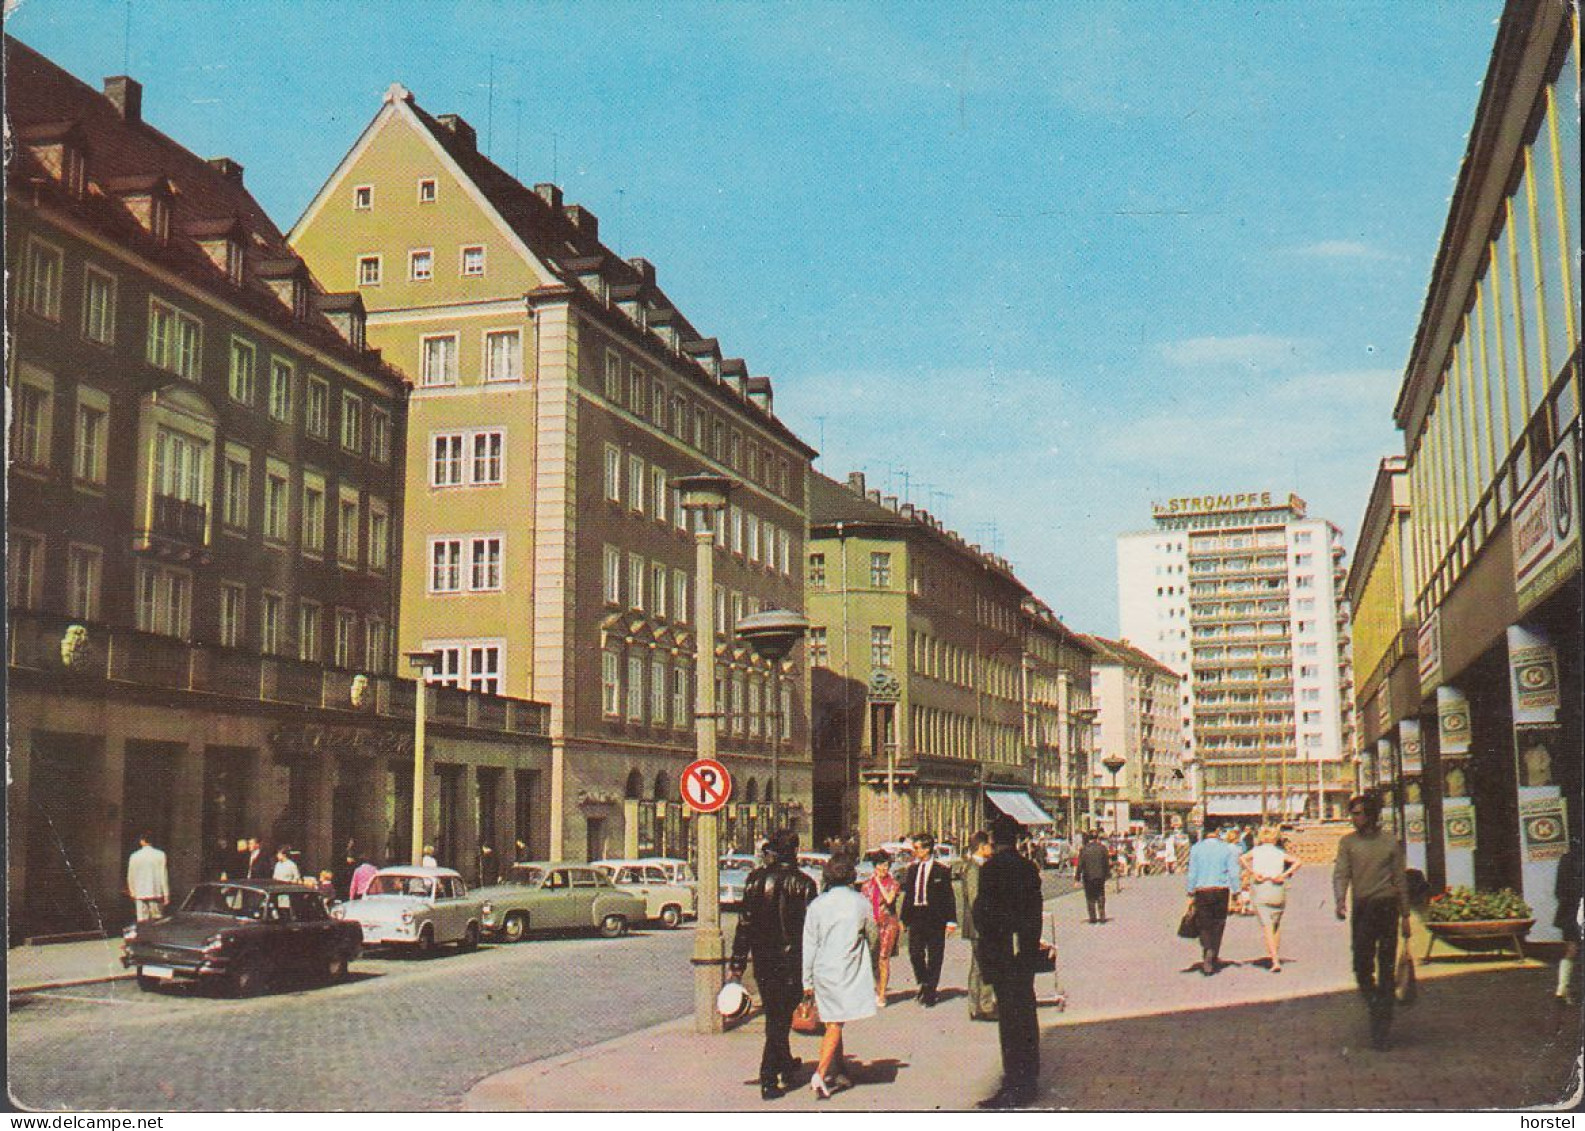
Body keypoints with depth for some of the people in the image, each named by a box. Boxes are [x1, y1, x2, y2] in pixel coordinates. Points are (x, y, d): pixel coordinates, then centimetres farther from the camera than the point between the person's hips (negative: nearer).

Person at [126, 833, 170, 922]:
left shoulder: (134, 856, 1)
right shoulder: (160, 855, -4)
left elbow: (130, 877, 7)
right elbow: (163, 875, -4)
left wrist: (132, 893, 21)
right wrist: (166, 895, -1)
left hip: (140, 894, 1)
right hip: (156, 893, -1)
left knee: (142, 921, 3)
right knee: (157, 920, 3)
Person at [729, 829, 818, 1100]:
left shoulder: (755, 879, 1)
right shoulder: (802, 883, -10)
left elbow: (744, 923, 1)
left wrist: (737, 965, 4)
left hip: (762, 959, 4)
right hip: (790, 960, -4)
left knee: (774, 1015, 19)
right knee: (780, 1018, 3)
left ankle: (786, 1065, 36)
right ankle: (769, 1079, 0)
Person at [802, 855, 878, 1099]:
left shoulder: (817, 905, -2)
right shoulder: (861, 902, -4)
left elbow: (809, 945, 1)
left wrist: (807, 981, 8)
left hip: (823, 971, 2)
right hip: (849, 972, -2)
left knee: (832, 1024, 16)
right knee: (835, 1026, -2)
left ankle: (840, 1071, 26)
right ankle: (820, 1074, -16)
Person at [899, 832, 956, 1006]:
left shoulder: (941, 870, -3)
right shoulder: (912, 869, 10)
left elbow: (948, 897, -2)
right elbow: (907, 894, 13)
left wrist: (951, 920, -7)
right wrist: (904, 918, 11)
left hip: (935, 918, -3)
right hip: (915, 917, 3)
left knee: (934, 957, 4)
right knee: (915, 953, -3)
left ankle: (930, 993, 14)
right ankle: (924, 984, 21)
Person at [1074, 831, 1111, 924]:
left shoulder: (1083, 850, -10)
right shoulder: (1102, 848, -5)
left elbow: (1080, 865, -8)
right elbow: (1107, 862, 0)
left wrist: (1077, 876, 1)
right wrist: (1107, 874, 10)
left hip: (1088, 877, -2)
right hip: (1100, 876, 2)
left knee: (1090, 898, 9)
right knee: (1101, 897, 13)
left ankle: (1093, 918, 9)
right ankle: (1102, 917, 11)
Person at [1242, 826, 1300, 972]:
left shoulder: (1256, 851, 6)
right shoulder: (1280, 853, 8)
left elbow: (1242, 859, -12)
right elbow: (1297, 862, -5)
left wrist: (1252, 873, -9)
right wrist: (1284, 875, -7)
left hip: (1260, 890, -2)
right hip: (1278, 889, 2)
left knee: (1267, 926, -6)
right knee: (1277, 924, 19)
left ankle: (1275, 961, -16)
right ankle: (1277, 955, 24)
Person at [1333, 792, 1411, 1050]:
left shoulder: (1391, 843, 6)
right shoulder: (1348, 843, 7)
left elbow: (1400, 880, 10)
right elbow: (1341, 874, -1)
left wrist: (1405, 915, 9)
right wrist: (1340, 902, -19)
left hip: (1387, 906, -1)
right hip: (1361, 909, 1)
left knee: (1386, 968, -1)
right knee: (1361, 966, -6)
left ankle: (1382, 1028, 4)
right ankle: (1374, 1006, 19)